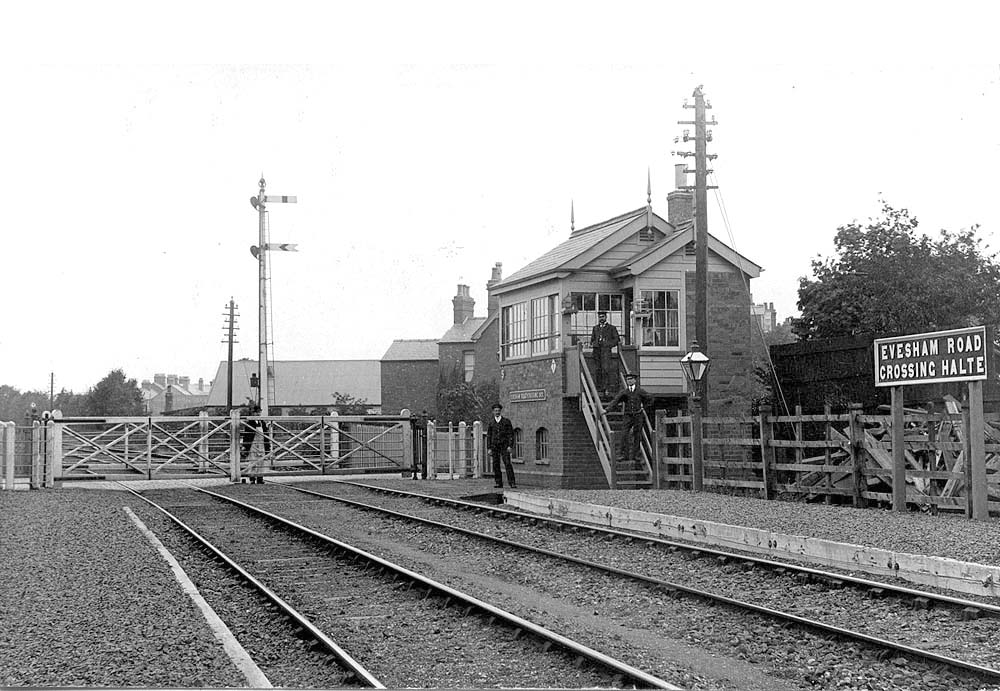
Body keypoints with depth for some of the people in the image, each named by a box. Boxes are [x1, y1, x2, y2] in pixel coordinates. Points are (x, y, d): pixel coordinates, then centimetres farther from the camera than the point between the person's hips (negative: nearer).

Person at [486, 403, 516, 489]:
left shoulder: (506, 421, 4)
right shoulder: (491, 423, 10)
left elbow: (511, 434, 2)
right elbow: (488, 436, 12)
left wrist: (510, 446, -9)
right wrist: (489, 448, 4)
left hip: (504, 446, -2)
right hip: (494, 446, 2)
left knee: (507, 464, -11)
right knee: (496, 465, 0)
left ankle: (512, 482, -12)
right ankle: (498, 483, 6)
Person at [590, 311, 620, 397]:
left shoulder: (611, 328, 14)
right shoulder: (595, 328, 25)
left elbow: (617, 339, 11)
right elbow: (592, 339, 29)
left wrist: (609, 344, -5)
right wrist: (592, 344, 7)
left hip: (606, 349, -4)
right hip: (596, 350, 4)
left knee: (605, 368, -20)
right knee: (597, 370, 0)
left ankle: (605, 389, -23)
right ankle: (599, 390, 2)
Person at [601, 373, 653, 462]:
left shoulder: (640, 391, 0)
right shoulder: (623, 392, 2)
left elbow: (650, 399, 12)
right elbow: (615, 401, -7)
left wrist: (644, 407, 5)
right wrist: (606, 410, -19)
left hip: (638, 416, -1)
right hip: (628, 416, 1)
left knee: (636, 436, 1)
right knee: (624, 435, -13)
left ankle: (633, 456, 7)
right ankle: (624, 455, -11)